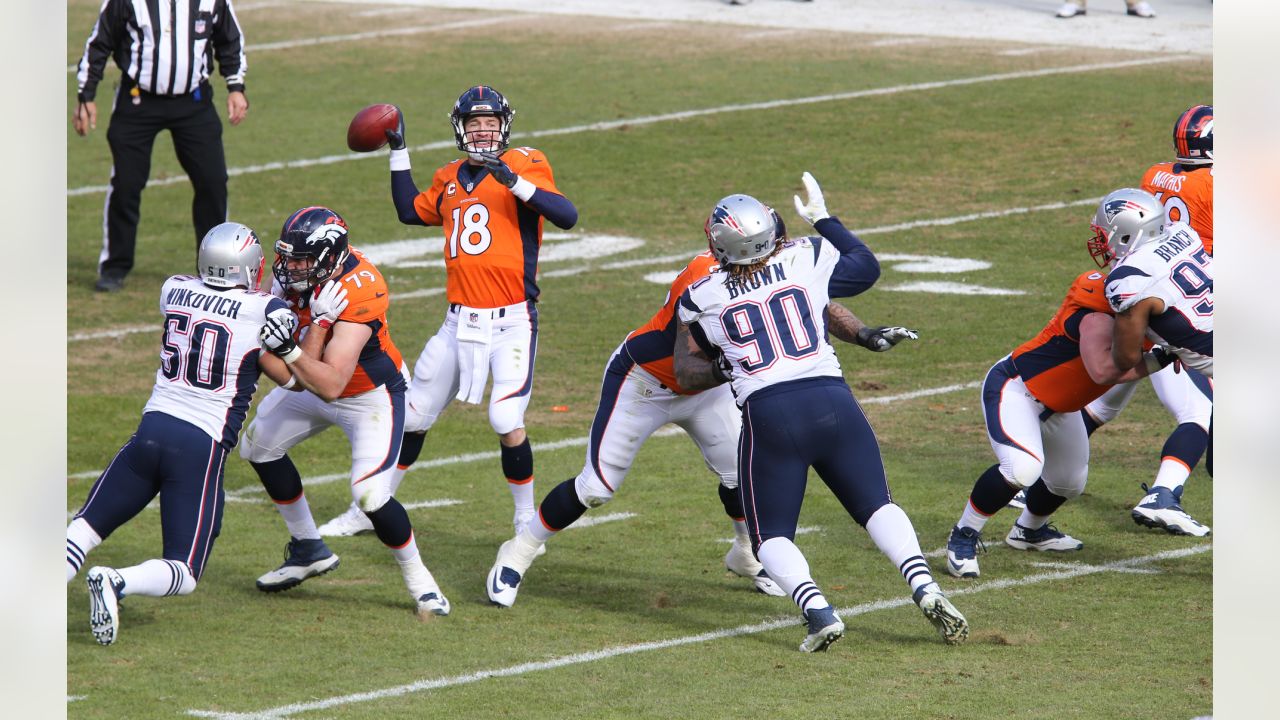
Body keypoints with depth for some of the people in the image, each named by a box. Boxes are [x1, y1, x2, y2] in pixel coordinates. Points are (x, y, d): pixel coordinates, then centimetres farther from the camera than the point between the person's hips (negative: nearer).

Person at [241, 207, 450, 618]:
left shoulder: (357, 294, -37)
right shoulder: (300, 274, -17)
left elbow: (330, 386, -41)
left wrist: (288, 350, -52)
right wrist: (319, 320, -33)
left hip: (371, 395, -8)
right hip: (312, 386, 8)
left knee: (370, 495, -19)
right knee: (258, 447, 16)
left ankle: (418, 579, 7)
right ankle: (309, 550, 32)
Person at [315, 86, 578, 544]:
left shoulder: (525, 166, -4)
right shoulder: (450, 179, 13)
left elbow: (567, 216, -18)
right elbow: (410, 211, 30)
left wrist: (514, 181, -28)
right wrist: (398, 150, 27)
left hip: (511, 322, -6)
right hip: (459, 323, 6)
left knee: (507, 421, -17)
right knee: (413, 415, 13)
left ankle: (527, 522, 1)